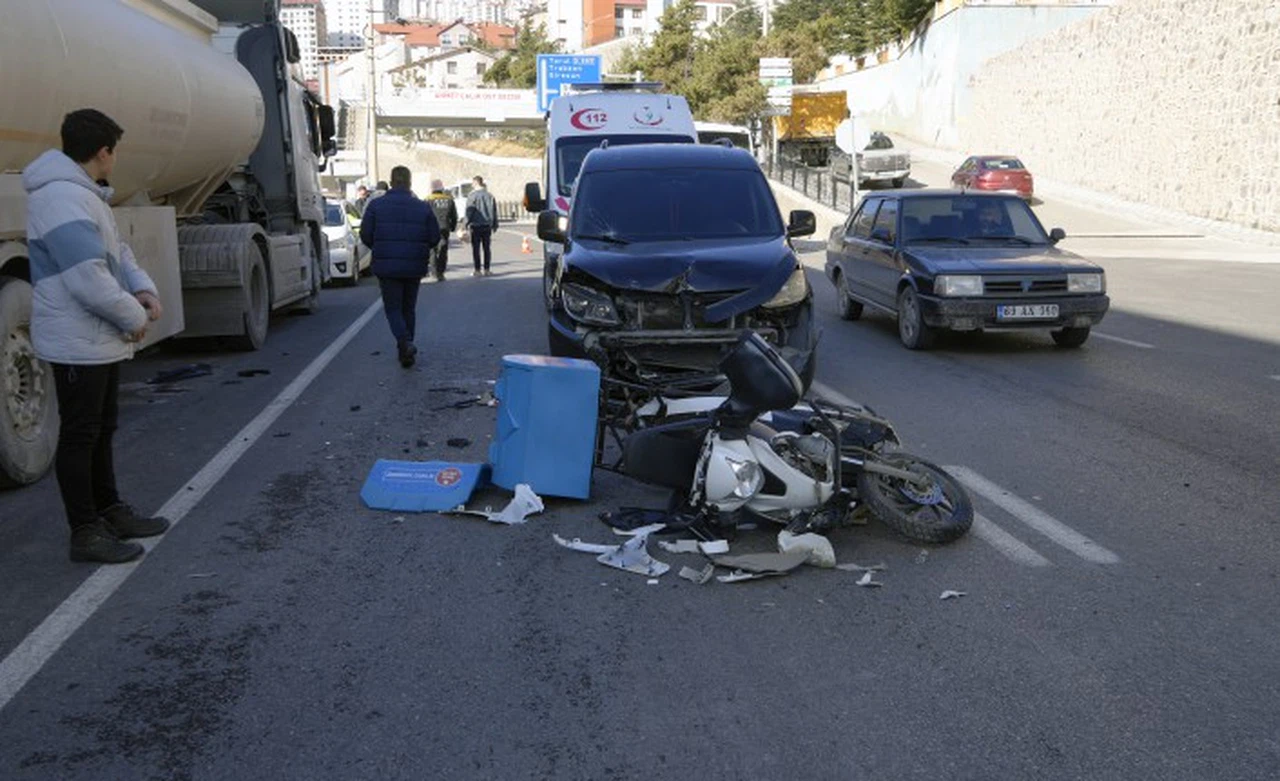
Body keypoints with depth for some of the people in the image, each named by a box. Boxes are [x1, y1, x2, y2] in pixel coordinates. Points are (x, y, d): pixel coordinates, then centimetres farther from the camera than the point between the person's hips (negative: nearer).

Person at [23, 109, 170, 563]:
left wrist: (142, 289, -2)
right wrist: (134, 317, -15)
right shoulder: (61, 197, -21)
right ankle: (85, 533, 8)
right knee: (79, 435, -1)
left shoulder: (85, 194, 14)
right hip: (77, 343, -11)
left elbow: (117, 251, 17)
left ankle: (109, 512, 33)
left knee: (101, 429, 19)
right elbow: (89, 279, -28)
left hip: (100, 339, 11)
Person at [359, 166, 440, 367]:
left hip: (387, 267, -2)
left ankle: (405, 343, -20)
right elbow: (434, 238, 0)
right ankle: (406, 350, 21)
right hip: (414, 267, 2)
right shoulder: (423, 207, 0)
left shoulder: (376, 205, -3)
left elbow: (366, 235, -4)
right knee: (408, 308, 16)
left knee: (393, 308, 4)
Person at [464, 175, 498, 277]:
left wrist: (467, 224, -8)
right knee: (487, 247, 9)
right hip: (487, 225, 4)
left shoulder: (472, 195, -8)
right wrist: (495, 225, 18)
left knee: (476, 248, 1)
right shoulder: (489, 195, 7)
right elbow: (494, 211, 12)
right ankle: (486, 269, 8)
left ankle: (477, 270, 0)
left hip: (476, 226, -4)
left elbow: (469, 211, -10)